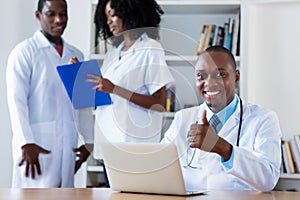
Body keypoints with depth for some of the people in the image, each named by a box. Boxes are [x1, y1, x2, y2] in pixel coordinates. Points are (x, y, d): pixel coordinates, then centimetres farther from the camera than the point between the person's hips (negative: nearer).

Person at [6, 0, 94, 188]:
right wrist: (26, 143, -17)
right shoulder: (24, 52, -1)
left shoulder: (76, 55, 16)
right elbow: (16, 100, -9)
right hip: (37, 144, -5)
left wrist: (89, 141, 11)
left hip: (68, 144, 5)